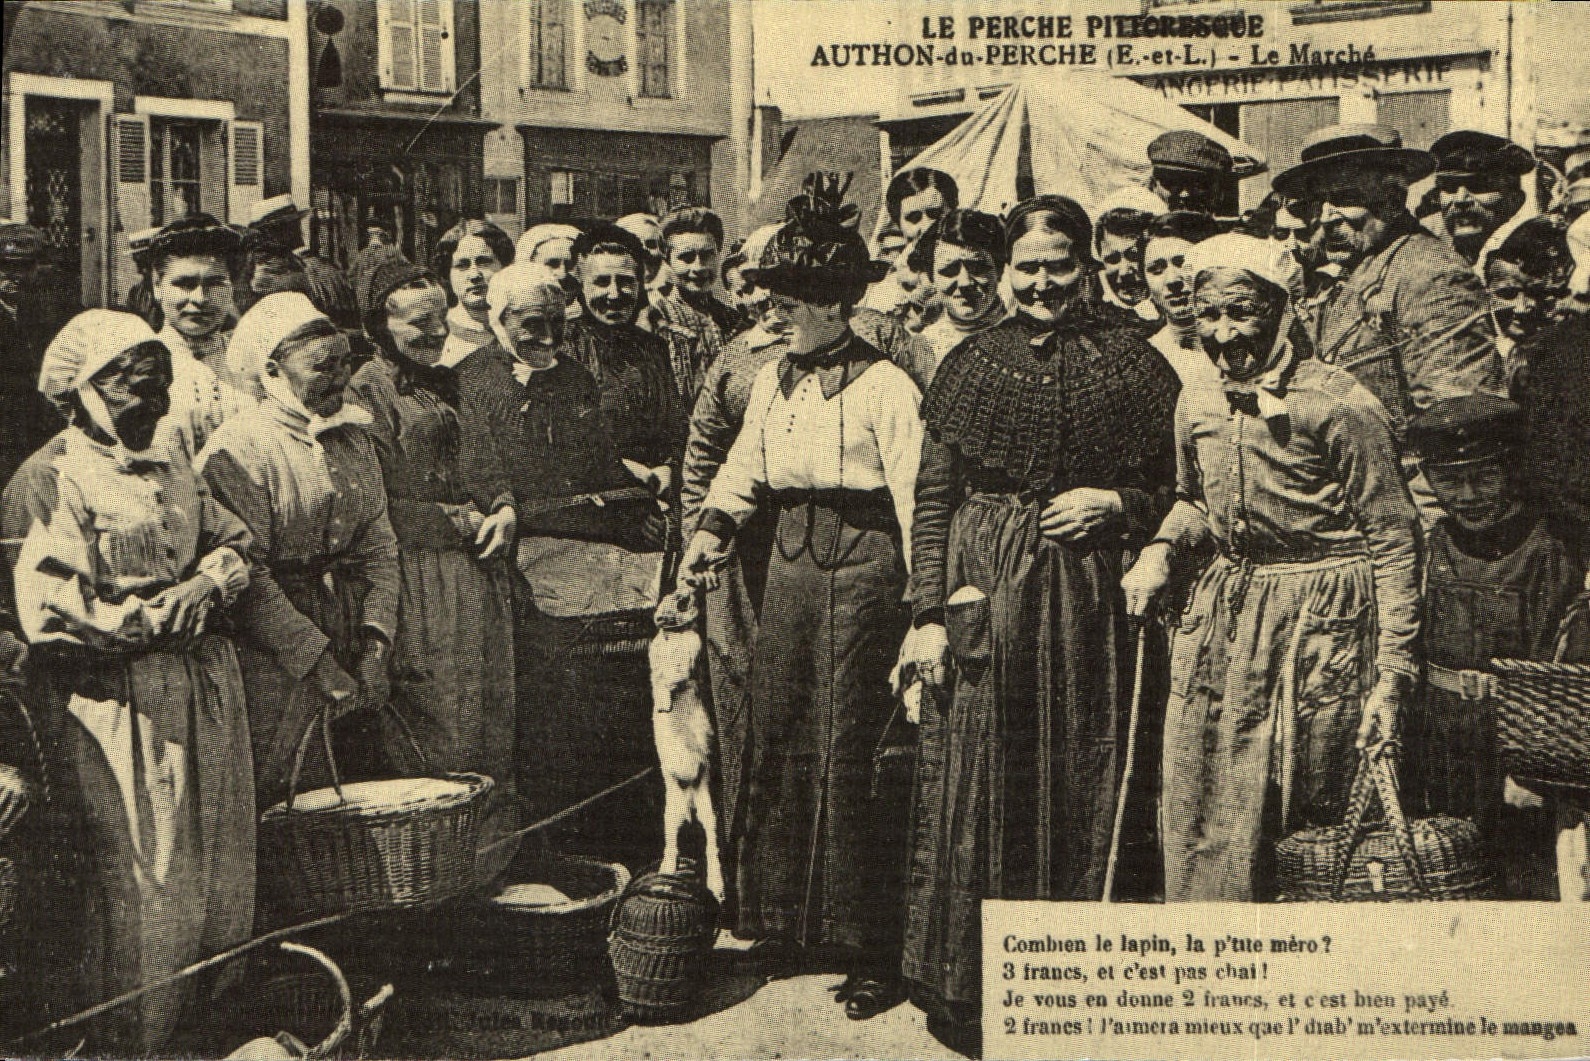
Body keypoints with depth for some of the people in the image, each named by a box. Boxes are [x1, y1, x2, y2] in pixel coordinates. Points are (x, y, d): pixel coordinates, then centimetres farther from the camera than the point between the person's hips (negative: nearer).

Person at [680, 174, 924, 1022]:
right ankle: (783, 913, 26)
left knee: (854, 751, -5)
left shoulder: (884, 385, -9)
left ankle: (871, 952, 4)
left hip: (863, 565, -7)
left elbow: (915, 500, -12)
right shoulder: (774, 378, 12)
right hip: (791, 561, 7)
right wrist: (713, 527, -3)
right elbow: (743, 468, 17)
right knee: (779, 736, 11)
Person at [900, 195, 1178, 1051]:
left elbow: (1172, 488, 11)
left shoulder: (1130, 361, 6)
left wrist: (1116, 504, -9)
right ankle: (961, 986, 14)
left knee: (1079, 787, 6)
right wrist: (928, 612, -4)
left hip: (1087, 595, 0)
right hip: (981, 590, 0)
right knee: (970, 784, 1)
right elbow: (932, 499, 3)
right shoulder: (971, 364, 5)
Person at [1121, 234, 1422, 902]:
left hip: (1319, 621, -5)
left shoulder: (1340, 405, -12)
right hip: (1223, 615, 6)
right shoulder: (1197, 406, 7)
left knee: (1306, 818, 2)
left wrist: (1393, 673, -15)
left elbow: (1394, 538, -11)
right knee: (1195, 816, 4)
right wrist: (1161, 553, 3)